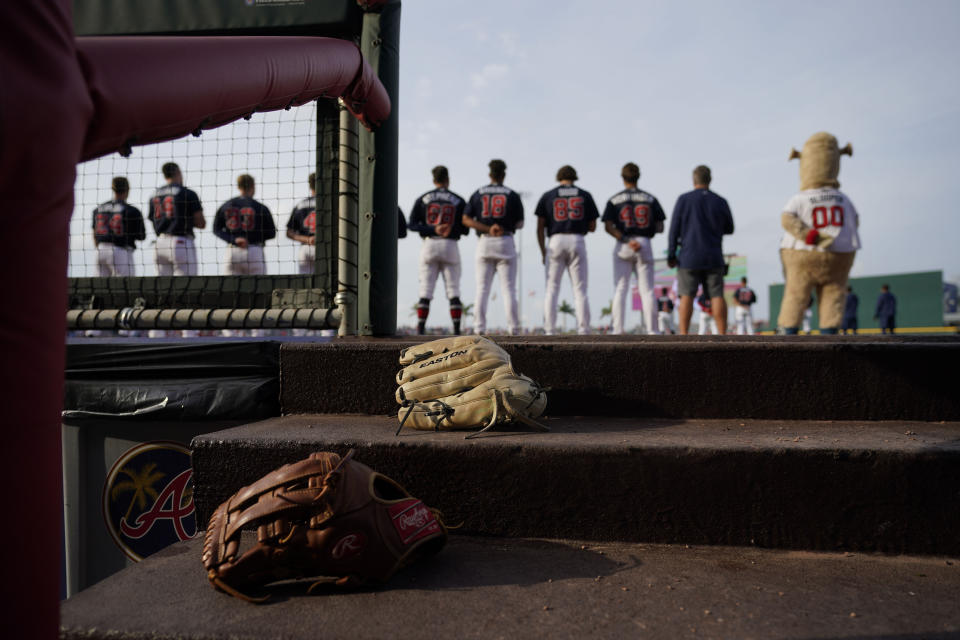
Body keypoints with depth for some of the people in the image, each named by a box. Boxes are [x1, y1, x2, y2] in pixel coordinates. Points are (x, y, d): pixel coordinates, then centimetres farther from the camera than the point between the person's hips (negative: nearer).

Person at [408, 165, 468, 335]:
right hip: (450, 246, -1)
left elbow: (411, 224, -3)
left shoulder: (423, 199, 7)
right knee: (453, 292, 2)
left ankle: (420, 329, -4)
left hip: (429, 245, 1)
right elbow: (465, 229, 2)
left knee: (425, 291, 1)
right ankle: (456, 331, -2)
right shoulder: (458, 201, 5)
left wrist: (433, 229, -9)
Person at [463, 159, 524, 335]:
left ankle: (480, 328, -1)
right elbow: (519, 224, 1)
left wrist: (487, 229, -9)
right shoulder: (512, 194, 3)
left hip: (484, 243, 1)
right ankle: (513, 328, -2)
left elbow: (466, 219, -2)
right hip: (505, 242, -1)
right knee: (508, 287, 1)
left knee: (482, 287, 4)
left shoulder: (478, 193, 7)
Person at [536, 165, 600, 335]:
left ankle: (549, 332, -3)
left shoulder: (548, 196, 9)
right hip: (578, 242, 0)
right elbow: (592, 227, 11)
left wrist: (543, 252, 8)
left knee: (552, 289, 3)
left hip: (555, 242, 0)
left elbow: (540, 228, 3)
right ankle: (583, 332, -3)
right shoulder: (585, 195, 12)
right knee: (580, 290, 1)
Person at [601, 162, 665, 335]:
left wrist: (625, 240, -13)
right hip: (645, 245, 1)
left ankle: (618, 331, -5)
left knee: (620, 289, 0)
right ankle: (653, 331, 2)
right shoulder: (650, 199, 7)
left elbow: (608, 227, -8)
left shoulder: (614, 200, 4)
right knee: (647, 290, 3)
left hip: (622, 247, -1)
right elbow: (660, 227, 3)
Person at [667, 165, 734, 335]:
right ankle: (722, 335, 0)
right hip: (714, 257, 2)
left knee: (687, 296, 0)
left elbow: (674, 229, -5)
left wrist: (671, 255, 0)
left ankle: (683, 335, -2)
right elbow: (729, 229, 14)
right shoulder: (721, 202, 2)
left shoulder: (684, 200, -3)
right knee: (717, 296, 2)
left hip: (689, 257, -1)